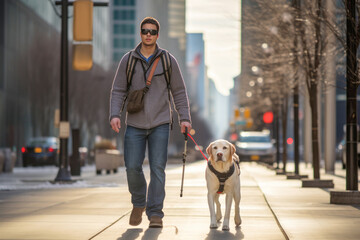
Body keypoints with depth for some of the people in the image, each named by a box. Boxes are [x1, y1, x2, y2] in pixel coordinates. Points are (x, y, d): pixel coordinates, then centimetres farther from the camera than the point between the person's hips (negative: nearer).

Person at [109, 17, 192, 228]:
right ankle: (139, 203, 24)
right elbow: (118, 91, 5)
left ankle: (155, 214, -1)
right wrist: (115, 114, -10)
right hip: (135, 124, 1)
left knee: (158, 168, -6)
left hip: (160, 124, -1)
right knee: (133, 167, -2)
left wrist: (185, 118, -4)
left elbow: (179, 91, 6)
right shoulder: (128, 60, 4)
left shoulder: (168, 60, 3)